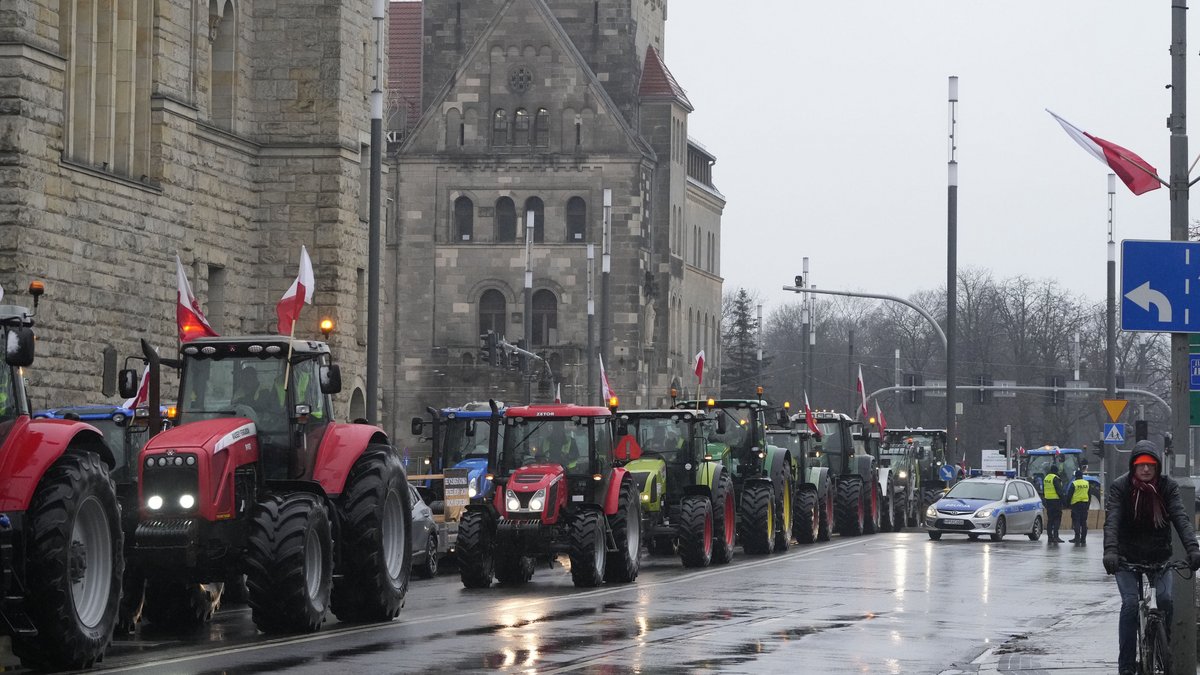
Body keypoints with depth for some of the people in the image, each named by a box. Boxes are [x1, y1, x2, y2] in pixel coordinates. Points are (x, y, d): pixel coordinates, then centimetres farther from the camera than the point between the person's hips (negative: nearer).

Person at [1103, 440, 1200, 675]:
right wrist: (1110, 552, -40)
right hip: (1127, 557, -2)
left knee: (1165, 601, -16)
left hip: (1159, 556, 2)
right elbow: (1112, 521, -23)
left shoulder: (1168, 486, -6)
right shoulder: (1120, 487, -11)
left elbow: (1181, 518, -17)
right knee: (1130, 603, -16)